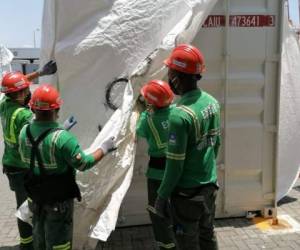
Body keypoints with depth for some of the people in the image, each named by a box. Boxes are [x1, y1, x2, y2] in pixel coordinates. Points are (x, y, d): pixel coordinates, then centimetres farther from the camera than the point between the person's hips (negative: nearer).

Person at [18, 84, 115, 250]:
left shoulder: (24, 132, -8)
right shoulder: (62, 137, -29)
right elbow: (84, 164, -23)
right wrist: (104, 148, -8)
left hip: (35, 196, 6)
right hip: (59, 200, -6)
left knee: (39, 236, 26)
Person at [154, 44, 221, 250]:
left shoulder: (180, 114, -26)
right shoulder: (212, 102, -1)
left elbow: (175, 165, -21)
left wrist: (162, 196, -8)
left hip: (188, 193, -7)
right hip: (210, 186, 7)